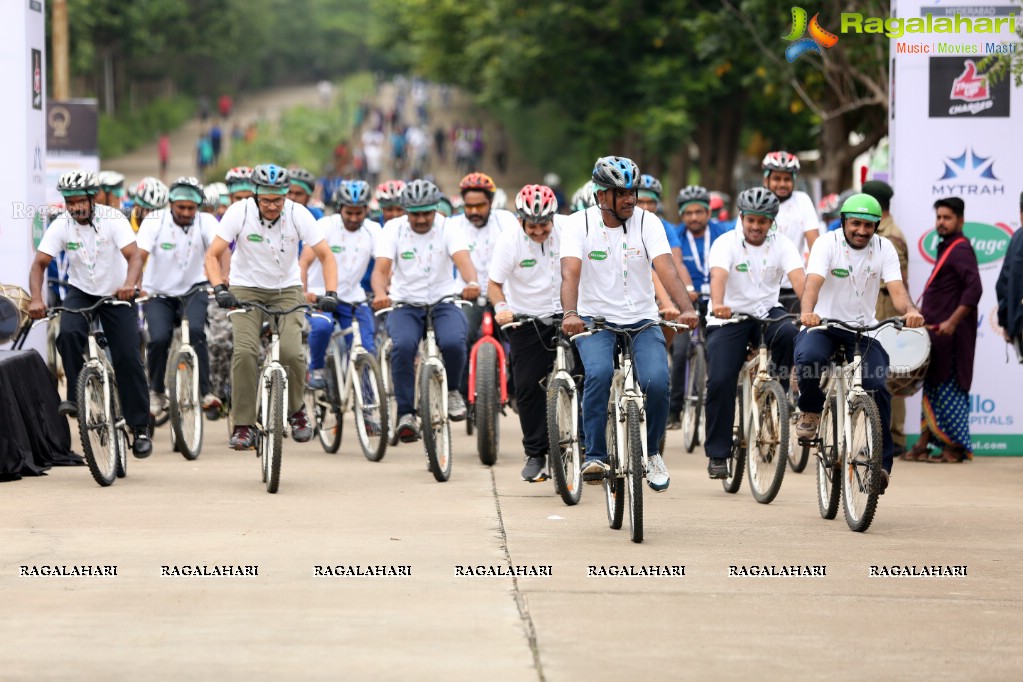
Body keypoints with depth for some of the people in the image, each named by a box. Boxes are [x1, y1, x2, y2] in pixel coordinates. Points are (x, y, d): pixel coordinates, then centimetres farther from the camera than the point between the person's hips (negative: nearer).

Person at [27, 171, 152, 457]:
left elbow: (134, 256, -30)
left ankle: (140, 427, 3)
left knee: (128, 360, -8)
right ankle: (75, 397, -13)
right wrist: (36, 299, -34)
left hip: (117, 294, -2)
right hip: (80, 292, 2)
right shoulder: (61, 225, -14)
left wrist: (129, 284, -51)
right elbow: (40, 263, -17)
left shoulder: (113, 219, -21)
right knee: (68, 334, -29)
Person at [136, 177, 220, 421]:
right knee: (159, 339, -21)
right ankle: (156, 392, 5)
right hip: (159, 293, 0)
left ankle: (204, 392, -19)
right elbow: (139, 255, -25)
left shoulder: (205, 222, -12)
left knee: (195, 330, -28)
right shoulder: (154, 222, -14)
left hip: (193, 289, 0)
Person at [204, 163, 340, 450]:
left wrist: (330, 294, -27)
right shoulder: (239, 212, -17)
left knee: (291, 352, -20)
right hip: (246, 289, 0)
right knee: (245, 351, -22)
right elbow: (213, 255, -16)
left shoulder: (298, 214, -15)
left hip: (286, 289, 1)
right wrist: (220, 289, -32)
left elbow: (326, 255, -12)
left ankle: (296, 410, 8)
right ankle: (243, 426, -11)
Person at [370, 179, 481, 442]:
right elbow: (381, 269, -15)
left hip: (443, 302, 0)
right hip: (405, 304, 0)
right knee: (403, 346, -31)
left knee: (453, 342, -30)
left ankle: (451, 390, 1)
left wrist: (471, 283, -45)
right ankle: (405, 413, -22)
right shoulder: (394, 229, -4)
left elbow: (463, 259, -22)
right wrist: (380, 293, -39)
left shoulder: (447, 228, -4)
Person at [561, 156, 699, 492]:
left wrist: (686, 308, -36)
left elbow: (666, 269, -18)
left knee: (656, 381, -22)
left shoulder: (647, 222, -5)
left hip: (642, 320, 1)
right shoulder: (579, 223, -8)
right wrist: (570, 314, -41)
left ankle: (652, 452, 5)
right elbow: (570, 272, -22)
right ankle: (595, 457, -20)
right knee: (599, 373, -31)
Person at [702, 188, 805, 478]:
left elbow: (798, 277, -19)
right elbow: (718, 276, -28)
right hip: (730, 317, -2)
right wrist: (717, 305, -48)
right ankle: (717, 454, -3)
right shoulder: (726, 243, -9)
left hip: (767, 312, 2)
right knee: (720, 382, -14)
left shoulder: (781, 244, -4)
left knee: (789, 333, -33)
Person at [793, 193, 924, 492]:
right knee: (808, 358, -34)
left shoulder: (884, 249, -4)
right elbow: (813, 282, -27)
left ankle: (881, 462, -8)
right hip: (823, 325, -2)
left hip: (863, 329, 2)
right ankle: (810, 411, -4)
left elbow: (896, 288, -16)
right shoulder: (827, 244, -11)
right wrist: (807, 311, -49)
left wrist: (910, 310, -40)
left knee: (878, 388, -17)